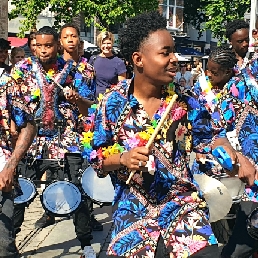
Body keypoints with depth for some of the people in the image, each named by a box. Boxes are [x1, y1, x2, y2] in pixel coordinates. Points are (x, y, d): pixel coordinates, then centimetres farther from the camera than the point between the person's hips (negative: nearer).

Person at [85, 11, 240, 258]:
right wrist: (123, 158, -21)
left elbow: (210, 135, 7)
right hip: (133, 210, 0)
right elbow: (96, 157, -2)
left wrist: (235, 158, -11)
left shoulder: (184, 100, -3)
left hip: (183, 205, 1)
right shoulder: (113, 103, -7)